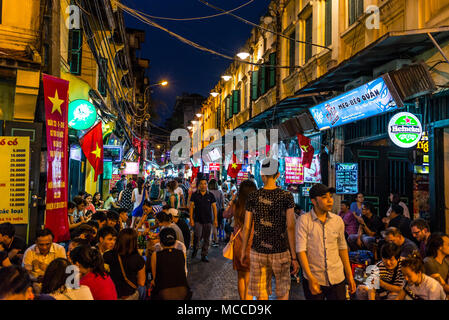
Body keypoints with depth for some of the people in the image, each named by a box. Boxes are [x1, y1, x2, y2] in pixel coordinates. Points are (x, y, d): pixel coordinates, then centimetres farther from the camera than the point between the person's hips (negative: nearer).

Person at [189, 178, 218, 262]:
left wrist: (215, 219, 2)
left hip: (208, 220, 2)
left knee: (206, 239, 5)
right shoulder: (195, 195, 2)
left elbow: (214, 207, 7)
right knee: (197, 237, -10)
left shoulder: (210, 195, 5)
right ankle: (195, 250, 18)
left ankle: (204, 255, 18)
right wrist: (191, 219, -6)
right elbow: (191, 206, 1)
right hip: (197, 220, -2)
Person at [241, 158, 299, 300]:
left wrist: (243, 250, 13)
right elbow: (290, 227, -10)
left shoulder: (252, 197, -3)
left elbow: (246, 227, 1)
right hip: (280, 251, -1)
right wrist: (294, 257, -5)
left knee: (261, 294, 13)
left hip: (258, 251, 1)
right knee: (283, 291, 20)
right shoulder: (287, 196, -8)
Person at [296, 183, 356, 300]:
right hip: (314, 280, -3)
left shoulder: (338, 220, 4)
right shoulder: (304, 220, -9)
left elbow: (342, 248, 12)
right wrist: (310, 277, -18)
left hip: (337, 279, 3)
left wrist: (350, 275, 12)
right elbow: (301, 250, -13)